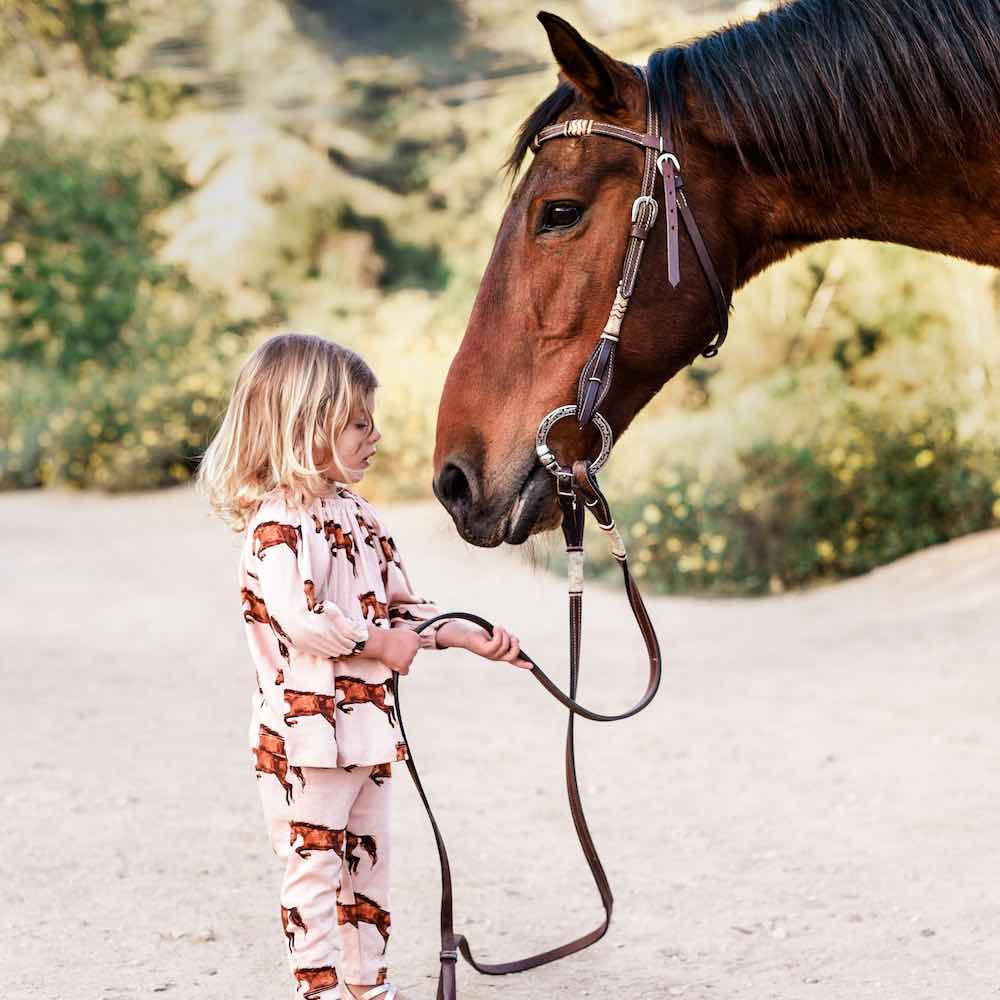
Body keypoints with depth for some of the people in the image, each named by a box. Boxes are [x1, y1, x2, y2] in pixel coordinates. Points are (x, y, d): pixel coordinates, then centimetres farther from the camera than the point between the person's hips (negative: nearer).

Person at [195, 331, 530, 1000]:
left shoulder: (357, 513, 12)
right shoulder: (279, 521, -18)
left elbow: (403, 605, 17)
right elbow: (297, 618, -31)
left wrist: (475, 639, 6)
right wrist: (380, 644, -20)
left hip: (369, 718, 9)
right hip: (307, 726, -9)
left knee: (368, 859, 18)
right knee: (314, 865, 0)